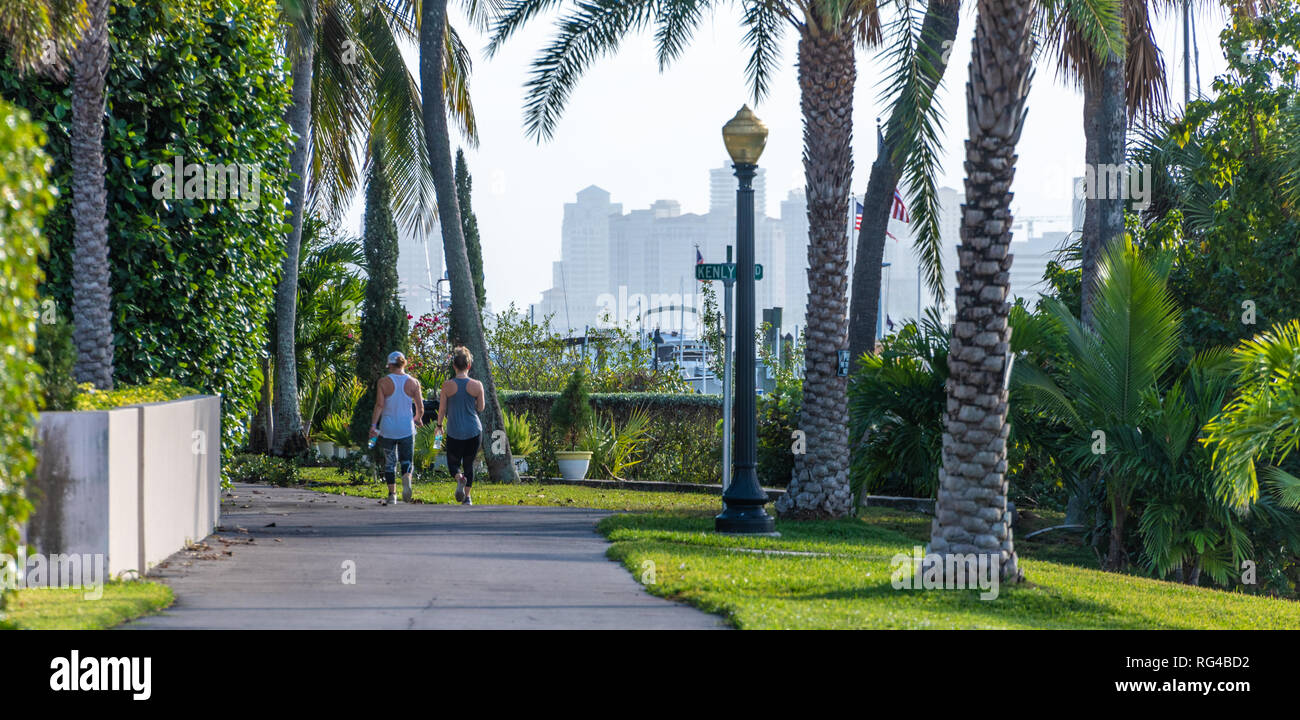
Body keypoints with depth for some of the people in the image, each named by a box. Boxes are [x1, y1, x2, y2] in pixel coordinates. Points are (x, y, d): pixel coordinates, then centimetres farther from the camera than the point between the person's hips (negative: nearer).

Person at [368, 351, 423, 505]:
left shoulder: (384, 382, -5)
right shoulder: (413, 382, -1)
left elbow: (379, 405, -12)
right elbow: (420, 407, 1)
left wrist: (373, 425, -10)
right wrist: (418, 419, 21)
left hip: (388, 428, -1)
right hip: (407, 428, 1)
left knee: (390, 462, 12)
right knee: (406, 460, 10)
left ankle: (392, 494, 11)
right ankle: (406, 479, -22)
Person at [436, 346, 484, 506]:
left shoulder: (447, 386, -9)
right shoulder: (477, 385, -7)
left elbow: (442, 410, -3)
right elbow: (481, 408, 2)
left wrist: (439, 425, 14)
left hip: (455, 432, -1)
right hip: (474, 431, 1)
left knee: (453, 463, 12)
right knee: (469, 464, 16)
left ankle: (459, 478, -20)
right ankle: (467, 497, 11)